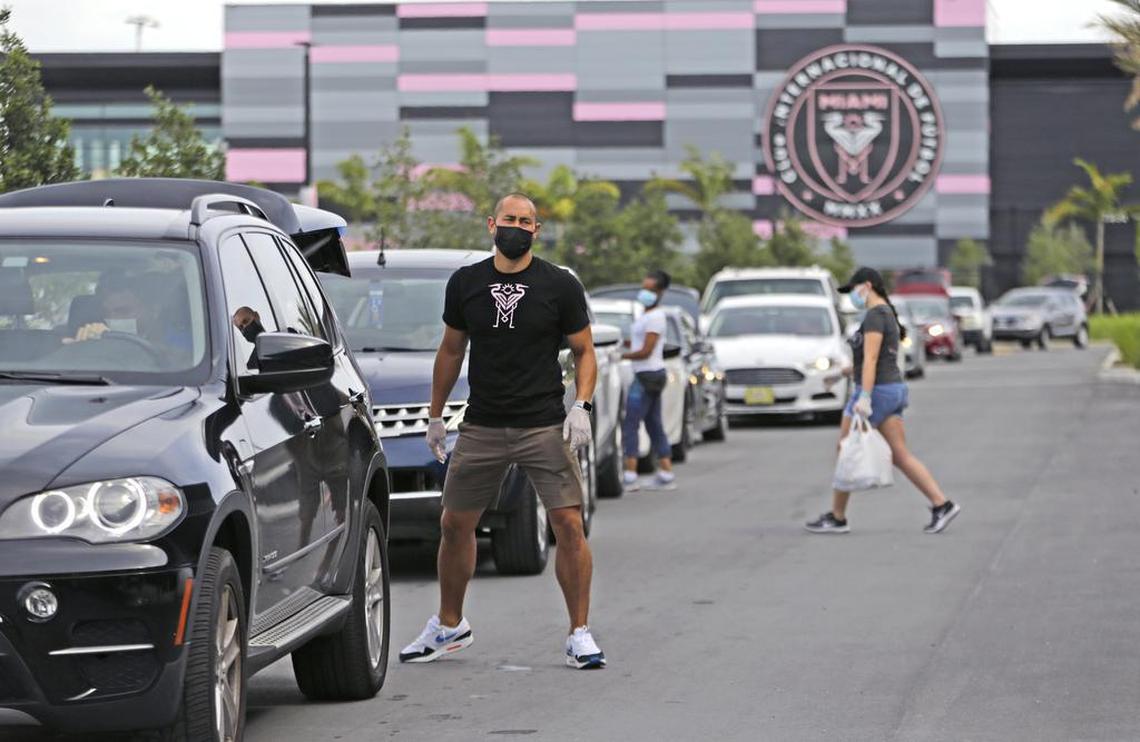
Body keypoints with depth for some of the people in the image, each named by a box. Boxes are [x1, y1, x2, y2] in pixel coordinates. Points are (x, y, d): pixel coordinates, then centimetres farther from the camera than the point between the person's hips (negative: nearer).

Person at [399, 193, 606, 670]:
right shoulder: (466, 283, 5)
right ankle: (449, 626, 26)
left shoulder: (559, 286, -2)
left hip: (544, 428, -3)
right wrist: (435, 416, 17)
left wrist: (581, 406, -12)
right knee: (455, 525, 8)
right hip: (482, 428, 3)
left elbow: (584, 351, 4)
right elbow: (451, 350, 16)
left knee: (569, 525, -11)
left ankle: (580, 635, -3)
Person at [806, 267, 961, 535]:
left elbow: (870, 360, -23)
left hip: (874, 392, -10)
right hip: (891, 391, 10)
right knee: (900, 456, 5)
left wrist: (864, 399, -28)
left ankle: (837, 518, 8)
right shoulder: (888, 315, 17)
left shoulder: (875, 315, -15)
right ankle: (941, 505, -3)